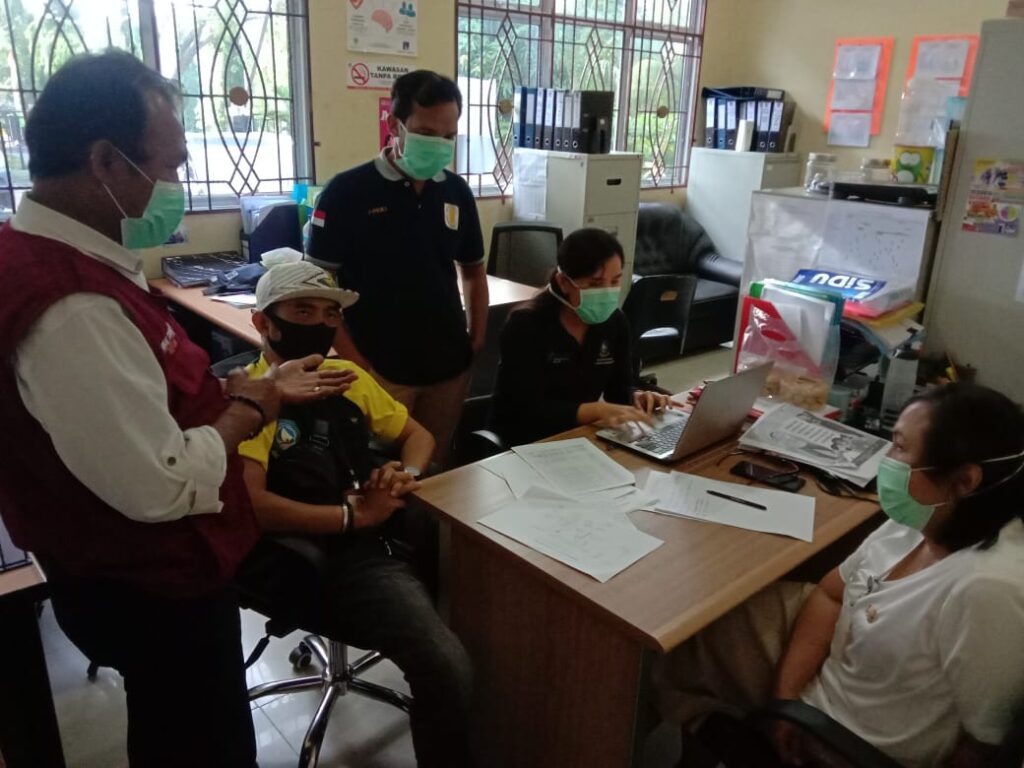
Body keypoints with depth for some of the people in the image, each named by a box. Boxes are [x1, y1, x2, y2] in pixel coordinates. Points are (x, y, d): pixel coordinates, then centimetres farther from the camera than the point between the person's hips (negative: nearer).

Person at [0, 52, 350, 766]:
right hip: (151, 589, -9)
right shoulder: (73, 308, -33)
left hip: (140, 570, 10)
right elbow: (163, 486, -32)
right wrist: (247, 408, -16)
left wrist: (250, 383, 4)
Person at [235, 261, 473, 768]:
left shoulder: (348, 377, 16)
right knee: (448, 665, -27)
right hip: (314, 561, -7)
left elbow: (417, 435, 24)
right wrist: (355, 514, -16)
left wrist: (406, 474, 2)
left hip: (375, 537, 7)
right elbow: (250, 505, -17)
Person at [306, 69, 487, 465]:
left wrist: (476, 344, 6)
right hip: (380, 372, -4)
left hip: (449, 369, 4)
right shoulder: (347, 191, -9)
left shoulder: (457, 192, 5)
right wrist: (357, 367, -13)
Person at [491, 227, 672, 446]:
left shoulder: (615, 321, -2)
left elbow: (619, 387, 6)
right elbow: (530, 410, -25)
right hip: (524, 443, -6)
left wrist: (636, 398, -16)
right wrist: (598, 410, -35)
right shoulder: (526, 326, -20)